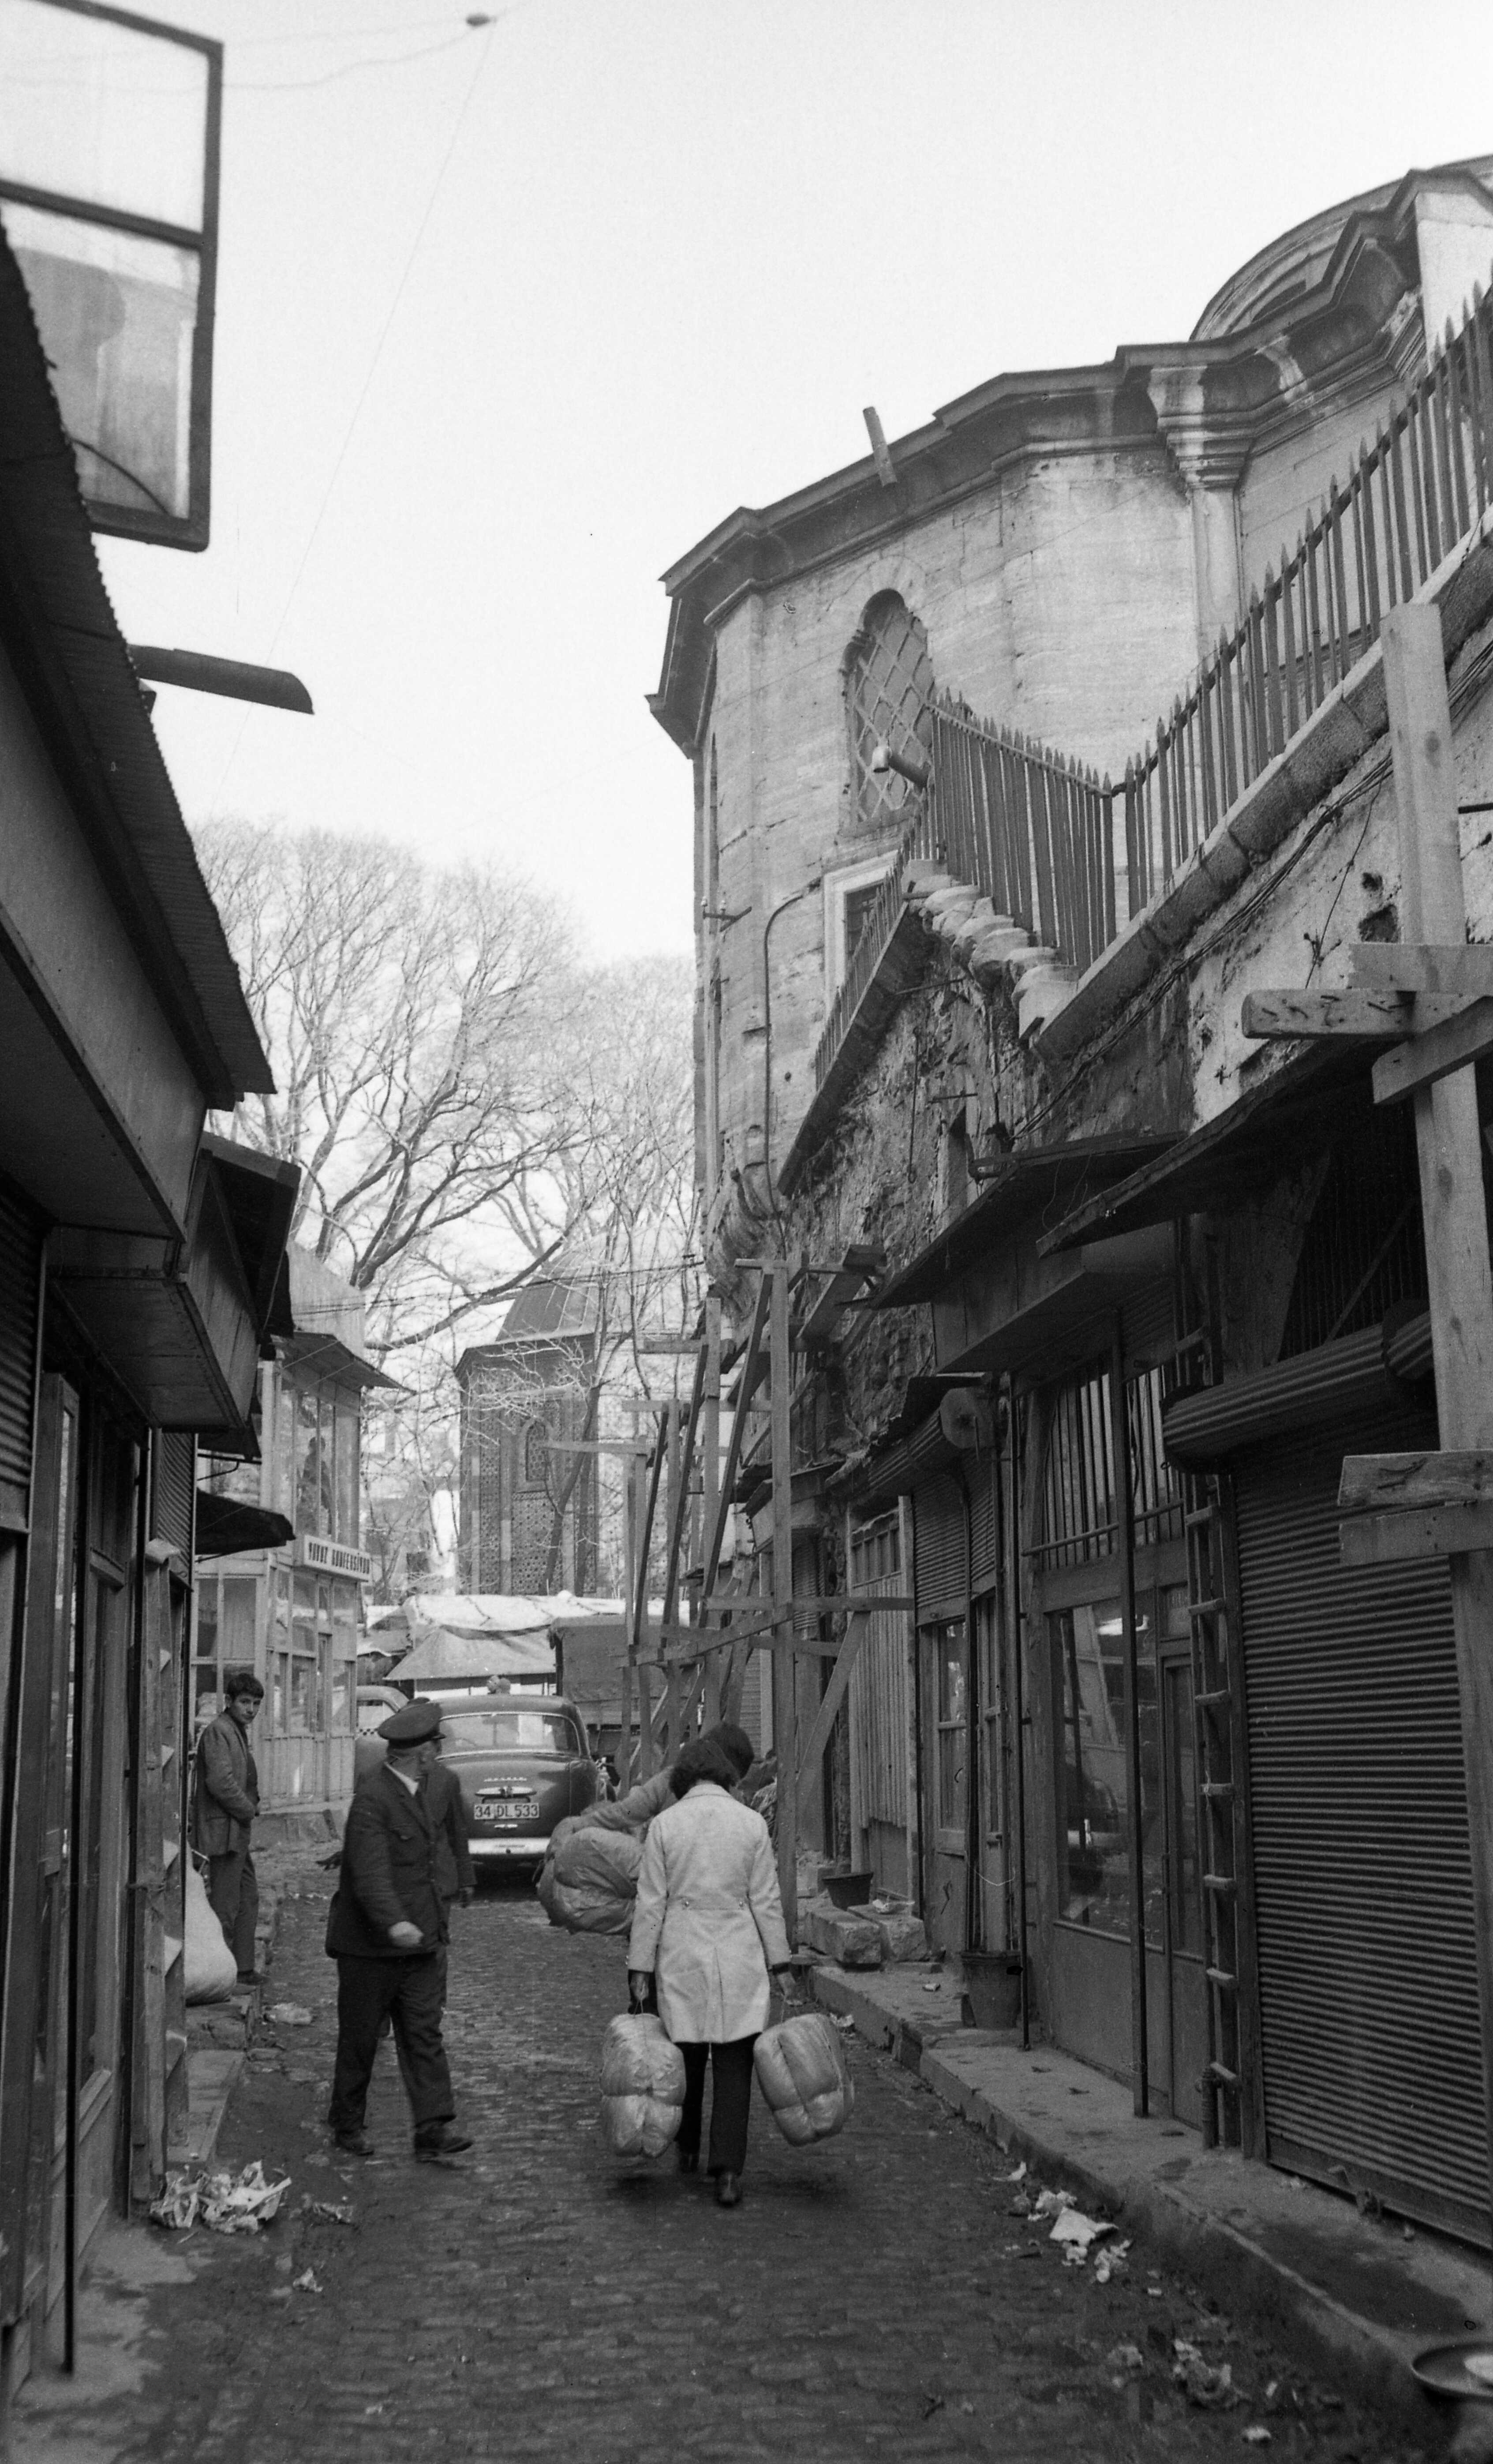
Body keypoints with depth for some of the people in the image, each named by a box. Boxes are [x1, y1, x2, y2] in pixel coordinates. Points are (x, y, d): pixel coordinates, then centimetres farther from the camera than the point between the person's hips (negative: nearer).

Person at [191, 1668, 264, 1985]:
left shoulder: (238, 1731, 17)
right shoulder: (218, 1731, -15)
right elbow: (220, 1782, -24)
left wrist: (250, 1807, 10)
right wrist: (248, 1810, -12)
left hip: (238, 1832, 11)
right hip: (223, 1831, -11)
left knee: (248, 1899, 17)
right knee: (225, 1906, -6)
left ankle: (242, 1970, 25)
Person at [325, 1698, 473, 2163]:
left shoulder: (414, 1793, 12)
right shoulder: (372, 1800, -19)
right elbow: (370, 1874, -29)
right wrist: (395, 1923, -43)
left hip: (418, 1941, 8)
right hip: (370, 1947, -8)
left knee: (424, 2034, 0)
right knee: (360, 2038, 7)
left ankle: (434, 2129, -3)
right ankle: (347, 2124, 23)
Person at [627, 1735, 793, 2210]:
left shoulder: (665, 1824, -3)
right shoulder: (752, 1823, -2)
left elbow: (651, 1903, -2)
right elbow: (766, 1900, 0)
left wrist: (641, 1967, 3)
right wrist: (780, 1963, 7)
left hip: (682, 1958, 0)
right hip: (739, 1958, 0)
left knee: (686, 2058, 18)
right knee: (734, 2067, 3)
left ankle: (687, 2152, 33)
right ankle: (727, 2173, -4)